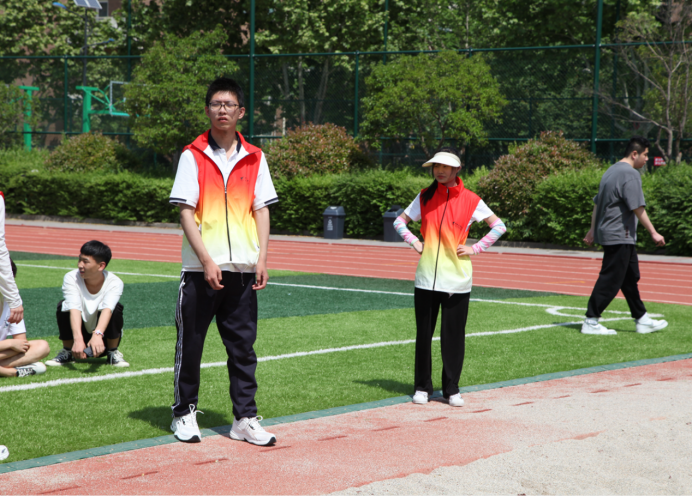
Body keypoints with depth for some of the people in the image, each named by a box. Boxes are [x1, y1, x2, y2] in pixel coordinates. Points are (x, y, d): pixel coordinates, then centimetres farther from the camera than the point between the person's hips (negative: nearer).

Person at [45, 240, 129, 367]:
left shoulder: (114, 283, -19)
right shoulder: (71, 278, -18)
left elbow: (107, 309, -38)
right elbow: (74, 309, -34)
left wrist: (97, 335, -57)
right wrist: (78, 339, -51)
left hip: (103, 339, -1)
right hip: (79, 334, 1)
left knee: (116, 308, -28)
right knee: (63, 305, -25)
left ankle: (113, 353, -6)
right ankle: (67, 352, -3)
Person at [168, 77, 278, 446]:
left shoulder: (254, 159, 9)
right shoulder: (193, 156, 0)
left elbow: (262, 209, 10)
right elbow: (186, 212, -5)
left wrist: (262, 258, -1)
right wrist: (207, 260, -14)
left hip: (243, 268, 3)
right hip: (200, 268, -2)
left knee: (243, 346, 5)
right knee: (190, 344, 4)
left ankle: (245, 419, 11)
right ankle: (184, 413, 18)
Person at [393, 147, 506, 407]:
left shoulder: (470, 200, 0)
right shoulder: (425, 197, 7)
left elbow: (499, 226, 6)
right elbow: (400, 222, 18)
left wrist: (475, 249, -2)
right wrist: (414, 242, 3)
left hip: (457, 281, -2)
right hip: (426, 278, 2)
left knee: (454, 336, 1)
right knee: (424, 334, 5)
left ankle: (451, 389, 13)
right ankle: (422, 387, 16)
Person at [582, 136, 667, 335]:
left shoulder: (611, 171, 16)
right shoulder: (630, 174, -14)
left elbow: (597, 203, 20)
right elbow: (638, 208, -18)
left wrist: (593, 230, 23)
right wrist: (653, 233, -13)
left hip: (606, 233, 11)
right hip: (619, 236, -11)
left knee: (630, 278, 15)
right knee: (610, 281, -7)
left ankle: (641, 320, 21)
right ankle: (590, 322, -5)